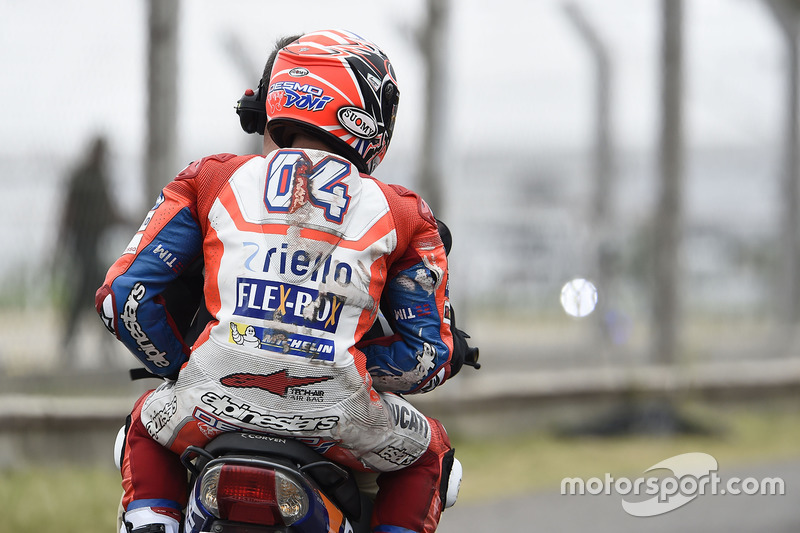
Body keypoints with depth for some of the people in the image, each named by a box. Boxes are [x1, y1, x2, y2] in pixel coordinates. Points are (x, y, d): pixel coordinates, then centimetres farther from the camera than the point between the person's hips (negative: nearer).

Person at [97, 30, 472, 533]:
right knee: (428, 451, 33)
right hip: (335, 414, -1)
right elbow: (430, 356, 14)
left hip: (212, 401, 1)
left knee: (148, 424, 37)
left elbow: (124, 294, 11)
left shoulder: (211, 179, 16)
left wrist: (178, 366, 28)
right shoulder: (402, 213, 15)